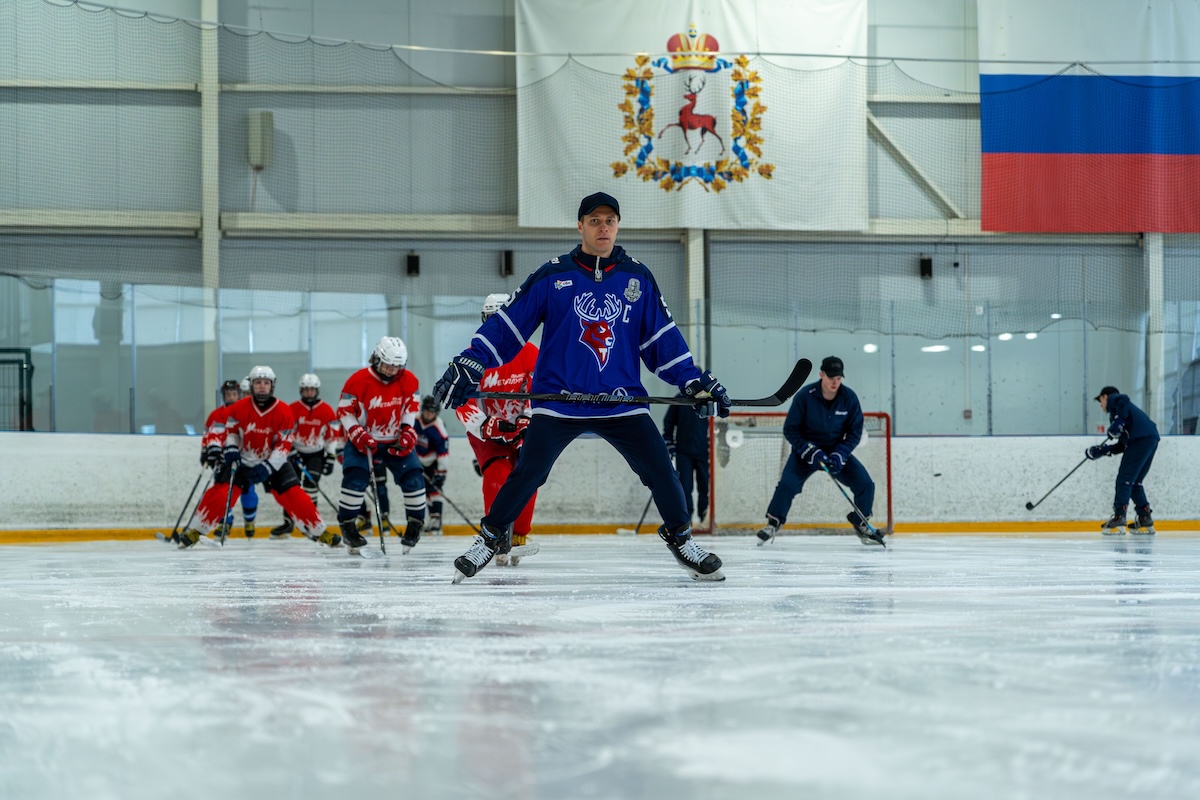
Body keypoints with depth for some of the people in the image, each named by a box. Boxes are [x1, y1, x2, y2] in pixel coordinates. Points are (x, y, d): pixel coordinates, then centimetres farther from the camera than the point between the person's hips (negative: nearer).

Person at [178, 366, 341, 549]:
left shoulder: (284, 412, -16)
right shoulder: (239, 408, -12)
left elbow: (284, 445, -16)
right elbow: (230, 431, 5)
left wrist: (267, 468, -25)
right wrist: (230, 449, -13)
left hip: (273, 461, 0)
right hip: (243, 461, 1)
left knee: (293, 495, -11)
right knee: (221, 492, -13)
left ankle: (319, 532, 0)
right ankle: (195, 531, -1)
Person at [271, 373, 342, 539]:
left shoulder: (327, 410, -5)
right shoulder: (293, 409, -5)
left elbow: (333, 435, -2)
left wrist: (330, 458, -5)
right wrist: (291, 451, -11)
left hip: (316, 454, -2)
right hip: (296, 452, 2)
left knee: (310, 485, -15)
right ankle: (288, 523, 10)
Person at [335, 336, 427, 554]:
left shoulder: (409, 381, -7)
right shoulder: (358, 381, -17)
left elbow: (411, 406, 6)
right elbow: (345, 411, -10)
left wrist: (407, 432, -6)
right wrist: (358, 435, -20)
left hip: (396, 440, 3)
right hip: (363, 440, -3)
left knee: (413, 478, -9)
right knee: (355, 479, -19)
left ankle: (416, 523, 11)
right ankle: (347, 524, -3)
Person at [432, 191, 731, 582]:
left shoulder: (638, 278, 6)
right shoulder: (552, 276, -1)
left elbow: (662, 337, 11)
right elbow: (507, 325, -1)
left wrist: (695, 381, 4)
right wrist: (466, 367, -7)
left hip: (622, 400, 2)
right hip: (557, 400, -2)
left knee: (660, 471, -4)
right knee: (527, 473, -10)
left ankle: (681, 539, 17)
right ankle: (491, 538, 10)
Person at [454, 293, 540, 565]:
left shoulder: (531, 354, -9)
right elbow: (464, 403, -16)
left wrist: (528, 421, -24)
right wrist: (489, 426, -30)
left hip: (522, 429, 1)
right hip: (485, 433, -1)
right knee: (497, 476, -22)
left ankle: (519, 537, -1)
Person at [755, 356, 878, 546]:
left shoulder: (849, 398, -12)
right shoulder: (805, 396, -19)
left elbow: (854, 432, -5)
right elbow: (790, 430, -14)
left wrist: (839, 454, -19)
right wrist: (810, 451, -25)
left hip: (837, 450, 2)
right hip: (805, 449, -2)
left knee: (865, 484, -10)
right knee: (787, 484, -24)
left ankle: (861, 524, 13)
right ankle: (773, 524, -4)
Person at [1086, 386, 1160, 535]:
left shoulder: (1113, 399, 13)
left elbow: (1123, 400, -15)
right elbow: (1121, 445, 26)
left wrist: (1117, 422, -17)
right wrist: (1100, 451, 25)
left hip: (1140, 439, -9)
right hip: (1151, 440, 9)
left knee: (1125, 479, -8)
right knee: (1135, 482, 15)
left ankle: (1118, 520, -11)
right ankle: (1145, 521, 13)